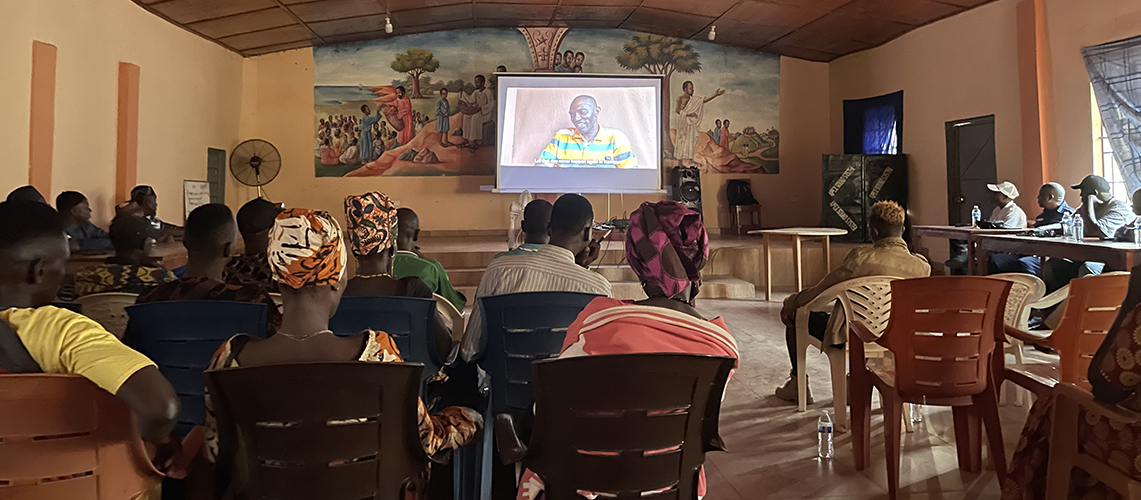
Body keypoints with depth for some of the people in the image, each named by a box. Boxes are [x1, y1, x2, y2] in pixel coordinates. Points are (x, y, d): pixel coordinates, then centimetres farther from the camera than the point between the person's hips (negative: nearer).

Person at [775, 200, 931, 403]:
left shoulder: (862, 257, -22)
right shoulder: (922, 266, -9)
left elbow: (821, 290, -12)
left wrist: (791, 302, 5)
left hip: (850, 337, -5)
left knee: (794, 315, 17)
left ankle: (798, 384, 29)